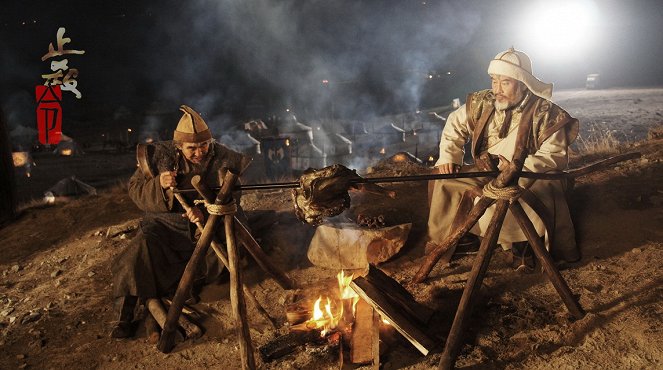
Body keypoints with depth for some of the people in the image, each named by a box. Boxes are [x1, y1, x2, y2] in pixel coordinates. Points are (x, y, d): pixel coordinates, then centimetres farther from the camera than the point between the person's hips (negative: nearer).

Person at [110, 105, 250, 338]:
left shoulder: (224, 159, -4)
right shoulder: (161, 154, -3)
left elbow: (231, 199, -5)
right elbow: (135, 189, -2)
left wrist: (206, 213, -24)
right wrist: (158, 185, -24)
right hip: (165, 224, -1)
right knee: (138, 255, -27)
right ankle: (123, 317, -8)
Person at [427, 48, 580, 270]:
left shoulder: (545, 114, -15)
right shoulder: (482, 103, -2)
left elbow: (556, 156, -16)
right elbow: (455, 124, 11)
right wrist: (448, 157, -2)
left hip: (528, 178, -5)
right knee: (446, 182, -9)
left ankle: (523, 243, -7)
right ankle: (442, 241, 8)